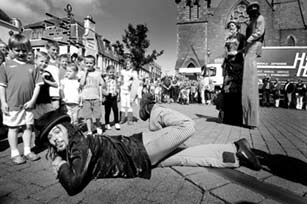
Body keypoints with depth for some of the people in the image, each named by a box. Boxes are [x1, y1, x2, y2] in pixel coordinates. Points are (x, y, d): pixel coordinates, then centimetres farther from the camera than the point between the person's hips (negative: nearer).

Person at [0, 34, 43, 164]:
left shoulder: (32, 67, 4)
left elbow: (37, 85, 2)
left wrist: (32, 100, -6)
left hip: (28, 105, 2)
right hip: (12, 104, -2)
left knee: (28, 126, 10)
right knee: (13, 128, 8)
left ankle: (27, 151, 23)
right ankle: (14, 153, 21)